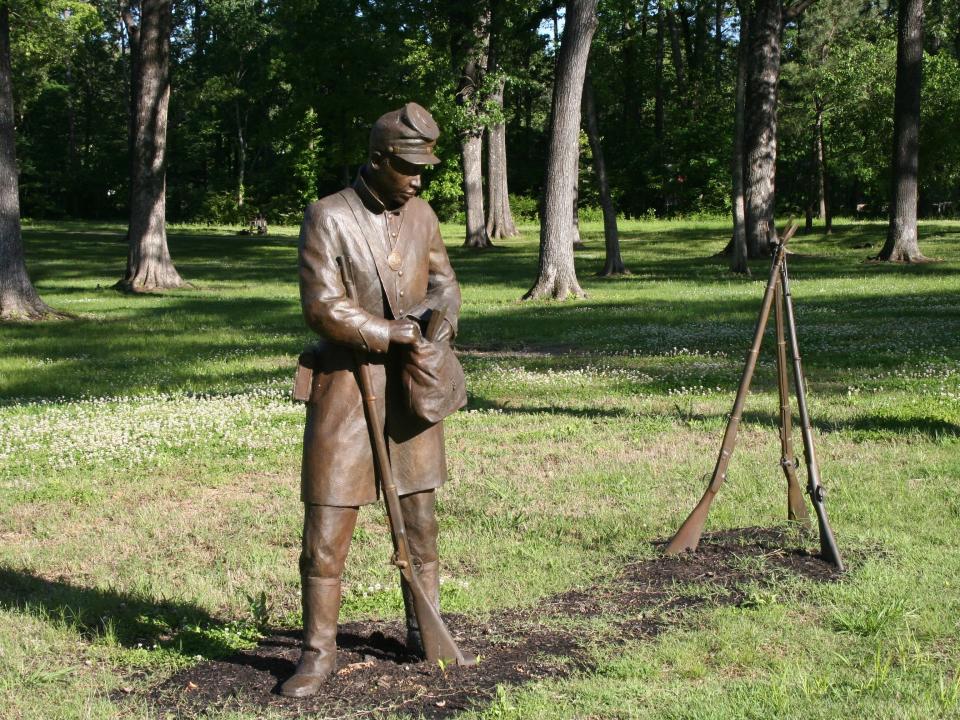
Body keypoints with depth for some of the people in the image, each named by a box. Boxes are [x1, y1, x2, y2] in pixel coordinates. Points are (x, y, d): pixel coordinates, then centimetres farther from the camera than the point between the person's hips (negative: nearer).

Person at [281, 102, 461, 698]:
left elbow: (444, 281, 15)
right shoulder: (328, 218, -12)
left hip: (411, 385, 5)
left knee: (421, 520, 13)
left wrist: (445, 315, -7)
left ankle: (425, 632, 29)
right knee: (326, 529, -2)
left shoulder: (421, 215, 5)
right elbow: (324, 308, -18)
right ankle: (319, 653, 10)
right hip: (347, 386, -5)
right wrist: (395, 334, -14)